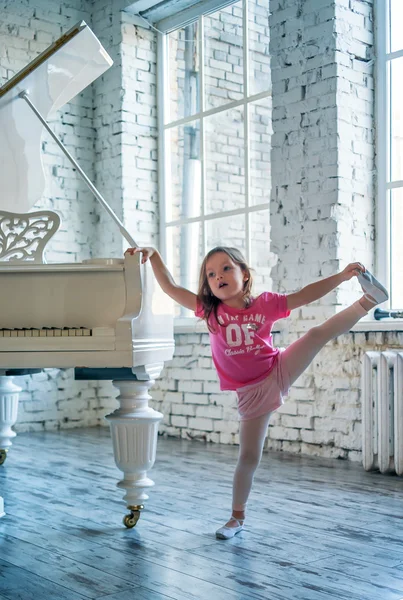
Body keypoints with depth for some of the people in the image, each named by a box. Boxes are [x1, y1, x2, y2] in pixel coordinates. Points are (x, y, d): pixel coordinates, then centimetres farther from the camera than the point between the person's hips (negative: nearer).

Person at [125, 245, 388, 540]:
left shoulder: (265, 303, -7)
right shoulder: (209, 309, -6)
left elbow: (305, 295, -5)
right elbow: (171, 287, -7)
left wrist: (341, 276, -14)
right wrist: (154, 254, -17)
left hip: (280, 370, 0)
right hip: (252, 393, 0)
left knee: (320, 332, -17)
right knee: (249, 457, 4)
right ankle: (237, 517, 19)